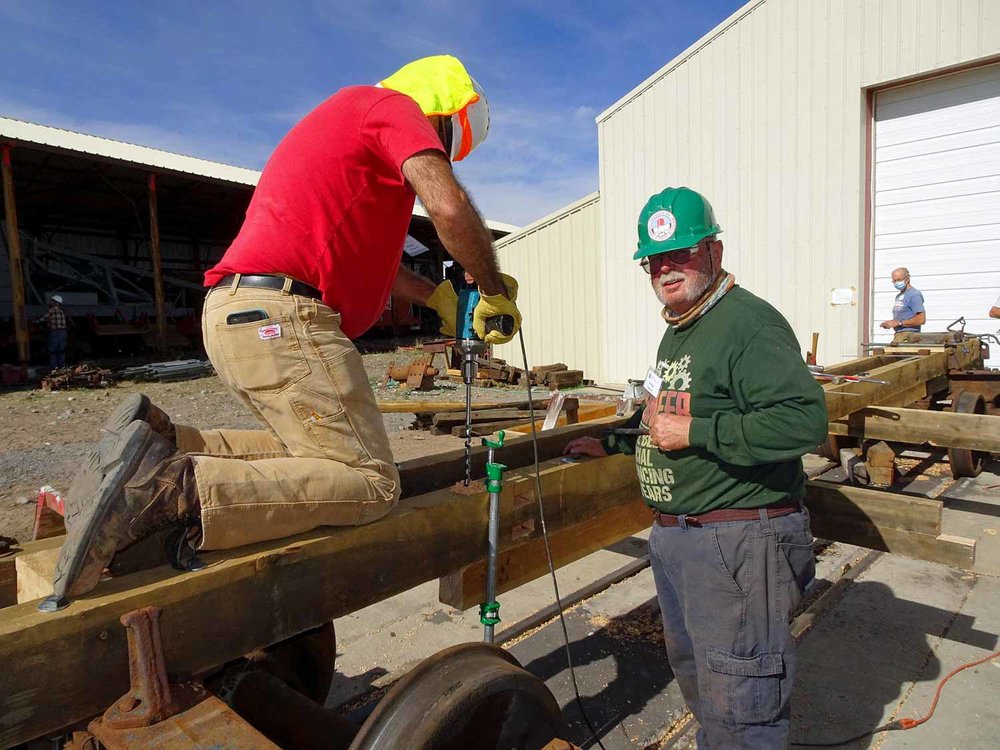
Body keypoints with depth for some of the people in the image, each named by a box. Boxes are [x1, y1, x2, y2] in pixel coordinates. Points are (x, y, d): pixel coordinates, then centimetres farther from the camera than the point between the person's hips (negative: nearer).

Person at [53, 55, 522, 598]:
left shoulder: (351, 117, 32)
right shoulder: (394, 105, 2)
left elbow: (362, 254, 35)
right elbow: (449, 207, -16)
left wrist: (436, 295, 31)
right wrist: (495, 290, 0)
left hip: (235, 314, 10)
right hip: (279, 317, -10)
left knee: (322, 452, 19)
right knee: (371, 483, -9)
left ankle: (161, 445, 7)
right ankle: (175, 491, -21)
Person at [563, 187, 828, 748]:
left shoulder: (750, 323, -18)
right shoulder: (677, 331, 14)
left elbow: (805, 420, -29)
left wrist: (694, 433, -26)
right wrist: (613, 442, 22)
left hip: (736, 542, -10)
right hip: (673, 536, 10)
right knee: (693, 673, 27)